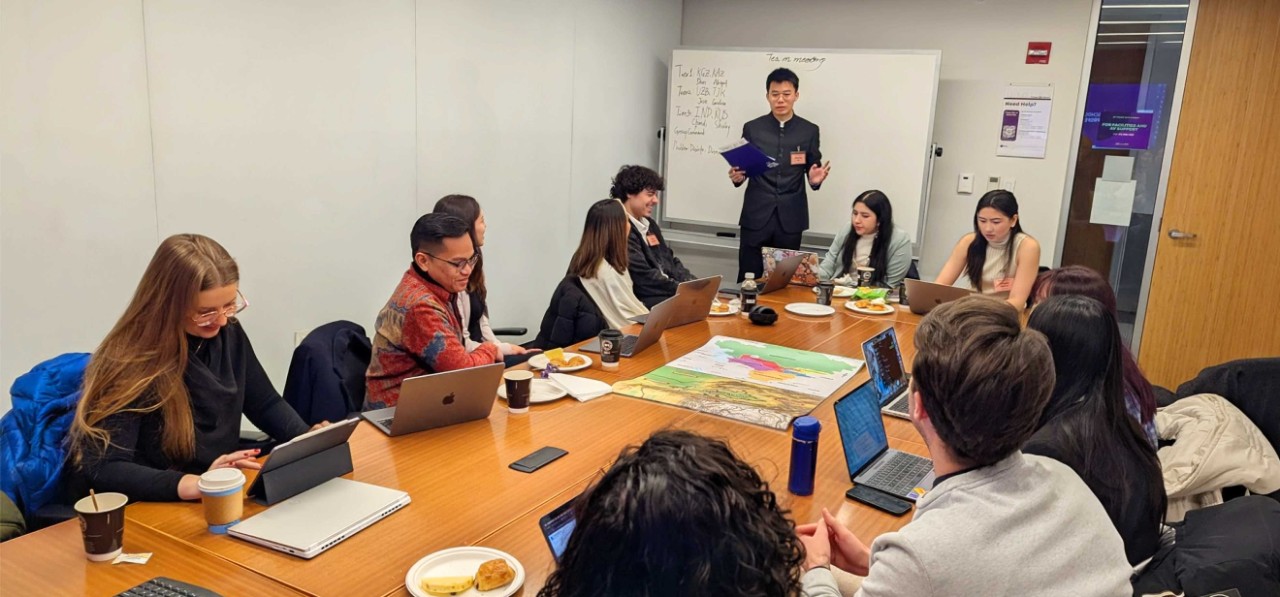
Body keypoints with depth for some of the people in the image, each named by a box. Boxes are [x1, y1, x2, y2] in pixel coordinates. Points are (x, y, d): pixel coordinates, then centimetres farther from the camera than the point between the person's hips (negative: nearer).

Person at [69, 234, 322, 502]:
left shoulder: (229, 334, 0)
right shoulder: (130, 362, -18)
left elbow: (266, 404, 12)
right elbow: (103, 469, -23)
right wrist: (198, 484, -35)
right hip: (155, 513, -6)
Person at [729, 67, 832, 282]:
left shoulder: (809, 131, 5)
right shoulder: (752, 128, 4)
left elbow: (812, 170, 9)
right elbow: (744, 169, 9)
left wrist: (815, 179, -14)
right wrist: (737, 177, -14)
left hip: (790, 218, 1)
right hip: (756, 216, 0)